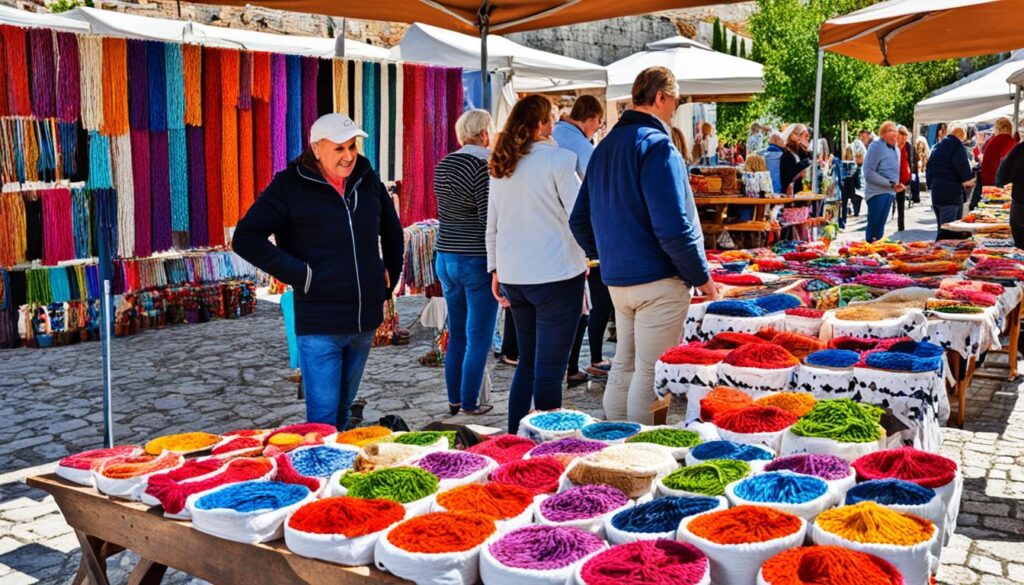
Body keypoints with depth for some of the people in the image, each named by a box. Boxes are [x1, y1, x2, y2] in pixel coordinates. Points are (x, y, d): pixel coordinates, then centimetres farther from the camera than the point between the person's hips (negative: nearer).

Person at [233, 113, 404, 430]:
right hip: (319, 323, -5)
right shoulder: (290, 185, -7)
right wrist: (300, 275, -15)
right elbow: (245, 238, -12)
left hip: (365, 320, 5)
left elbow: (393, 232, 25)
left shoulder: (367, 179, 9)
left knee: (343, 410, 19)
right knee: (323, 418, -4)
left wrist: (389, 278, 17)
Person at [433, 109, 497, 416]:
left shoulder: (443, 166, 10)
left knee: (456, 333, 15)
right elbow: (489, 218, -18)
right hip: (477, 261, -8)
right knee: (478, 337, 2)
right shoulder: (484, 165, -15)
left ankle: (454, 400, 21)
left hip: (446, 257, 8)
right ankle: (470, 403, 8)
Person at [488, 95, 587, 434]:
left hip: (513, 277, 7)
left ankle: (514, 441, 24)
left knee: (527, 364, 18)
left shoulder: (500, 166, 11)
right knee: (550, 370, -1)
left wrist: (495, 269, 21)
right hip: (556, 275, -7)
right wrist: (586, 258, 5)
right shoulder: (557, 159, -9)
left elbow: (492, 224, 15)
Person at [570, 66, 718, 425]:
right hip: (658, 279, -8)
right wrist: (701, 277, -10)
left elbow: (579, 222, 16)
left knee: (623, 366, 17)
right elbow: (674, 227, -20)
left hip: (616, 280, 8)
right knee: (652, 374, 1)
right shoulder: (656, 145, -14)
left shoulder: (605, 146, 12)